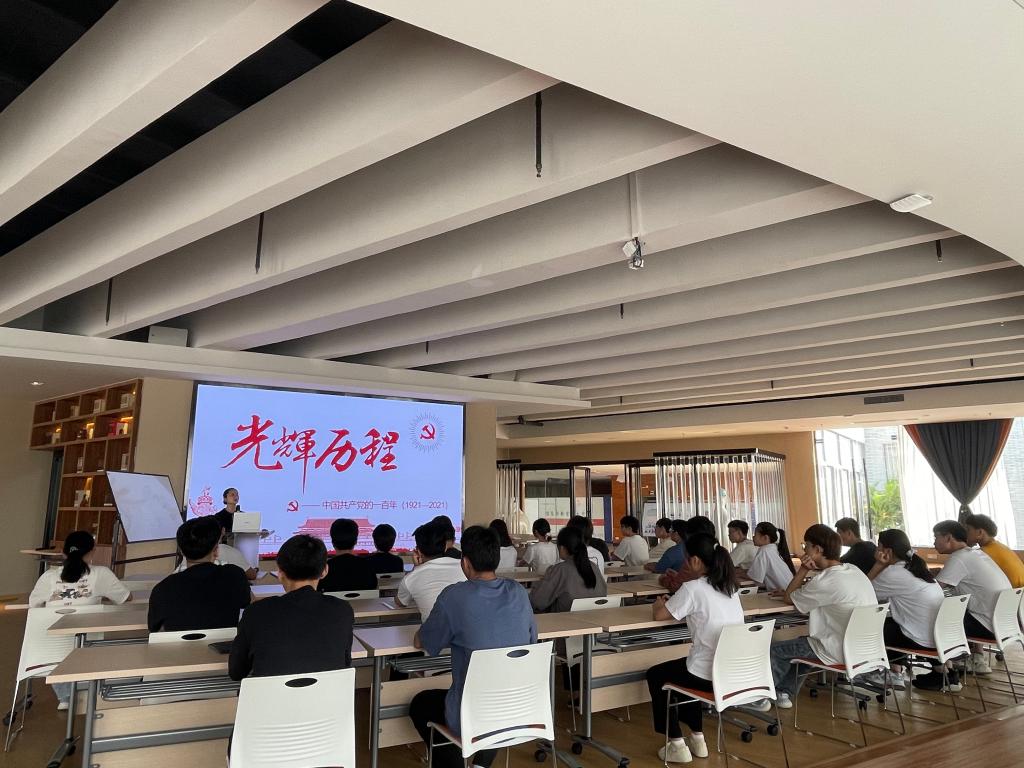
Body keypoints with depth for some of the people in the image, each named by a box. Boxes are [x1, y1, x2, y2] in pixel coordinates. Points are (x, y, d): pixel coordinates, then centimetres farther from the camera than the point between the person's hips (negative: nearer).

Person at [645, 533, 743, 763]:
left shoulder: (692, 588, -16)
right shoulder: (729, 585, 6)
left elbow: (659, 615, -6)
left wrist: (660, 604, 15)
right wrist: (674, 602, 21)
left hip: (711, 674, -7)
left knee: (655, 676, 20)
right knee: (687, 667, 35)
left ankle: (677, 745, 20)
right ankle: (697, 738, 36)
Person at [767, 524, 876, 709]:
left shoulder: (825, 581, -23)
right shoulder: (853, 570, 3)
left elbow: (788, 598, -6)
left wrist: (803, 569, -6)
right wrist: (809, 571, 3)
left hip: (840, 651, -9)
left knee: (775, 650, 4)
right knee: (801, 642, 27)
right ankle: (785, 692, 27)